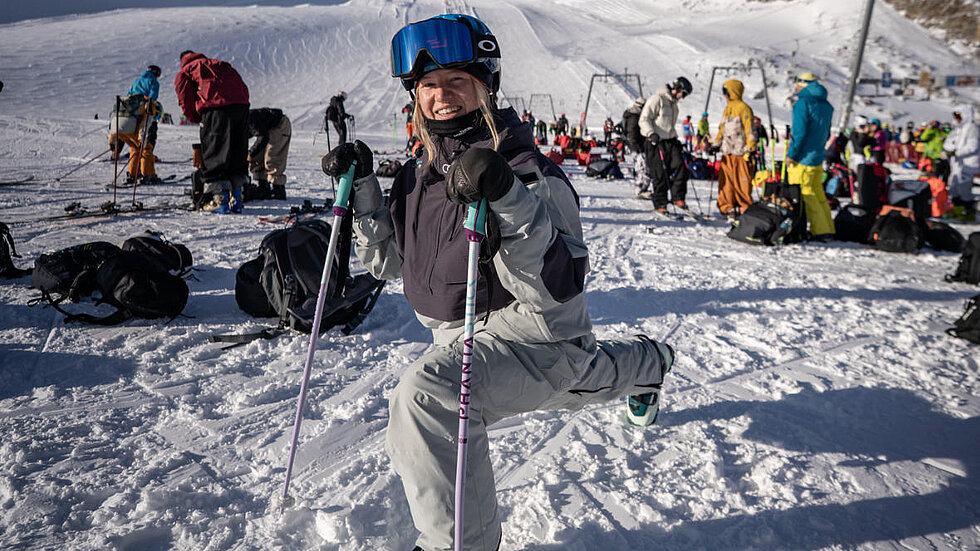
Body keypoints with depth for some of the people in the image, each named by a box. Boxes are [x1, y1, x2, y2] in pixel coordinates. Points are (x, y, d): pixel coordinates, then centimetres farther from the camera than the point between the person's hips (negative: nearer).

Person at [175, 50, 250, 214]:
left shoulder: (184, 72, 23)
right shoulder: (222, 64, 35)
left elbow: (186, 100, 11)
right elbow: (244, 89, 26)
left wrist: (197, 119, 27)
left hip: (215, 107, -5)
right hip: (241, 103, 5)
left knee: (214, 151, 2)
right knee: (238, 152, 12)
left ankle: (221, 200, -3)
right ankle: (236, 199, 14)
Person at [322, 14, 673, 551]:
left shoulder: (528, 170, -22)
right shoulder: (420, 173, 1)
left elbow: (554, 289, -31)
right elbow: (390, 259, 10)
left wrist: (509, 201, -44)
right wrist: (361, 188, -2)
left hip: (534, 337, -8)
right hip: (461, 337, 9)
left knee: (425, 396, -31)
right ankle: (645, 362, 69)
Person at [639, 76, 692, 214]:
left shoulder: (673, 102, 19)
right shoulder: (657, 99, -9)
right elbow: (644, 119, -15)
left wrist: (675, 138, 26)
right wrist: (651, 134, -27)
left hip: (671, 141, 8)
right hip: (656, 142, -8)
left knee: (680, 168, -7)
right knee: (660, 175, -5)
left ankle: (678, 198, 5)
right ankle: (660, 204, 6)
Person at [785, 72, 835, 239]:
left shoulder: (803, 103, -12)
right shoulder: (825, 105, 15)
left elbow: (799, 131, -19)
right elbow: (826, 132, 18)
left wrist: (791, 154, -15)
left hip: (804, 157, -9)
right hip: (818, 157, 9)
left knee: (803, 193, -5)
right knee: (817, 192, 14)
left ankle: (821, 230, -7)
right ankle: (828, 228, 16)